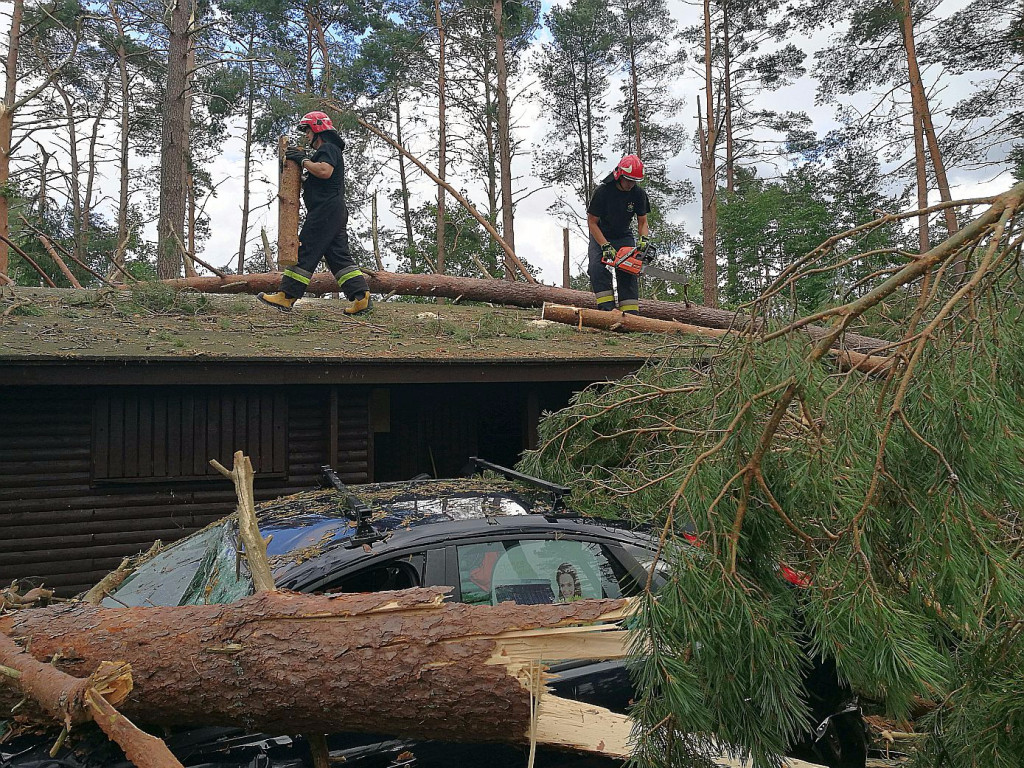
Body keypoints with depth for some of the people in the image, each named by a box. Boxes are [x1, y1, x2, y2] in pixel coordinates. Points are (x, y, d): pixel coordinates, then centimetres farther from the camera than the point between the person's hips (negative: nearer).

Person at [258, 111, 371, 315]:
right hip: (337, 212, 11)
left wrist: (303, 160, -10)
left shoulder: (328, 148, -4)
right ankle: (361, 297, -4)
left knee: (305, 252, -9)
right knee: (338, 256, 5)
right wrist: (300, 160, 17)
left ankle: (286, 297, -9)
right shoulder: (330, 150, 29)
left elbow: (324, 171, -23)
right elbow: (317, 178, 30)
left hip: (325, 210, -11)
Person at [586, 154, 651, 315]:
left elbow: (642, 222, -2)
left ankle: (631, 313, -18)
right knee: (597, 267, -26)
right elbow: (592, 222, -18)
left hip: (624, 237, 3)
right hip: (600, 236, -3)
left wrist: (644, 239, -23)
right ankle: (607, 308, -30)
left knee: (628, 271, -14)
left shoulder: (639, 193, -11)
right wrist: (605, 246, -27)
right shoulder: (602, 191, -22)